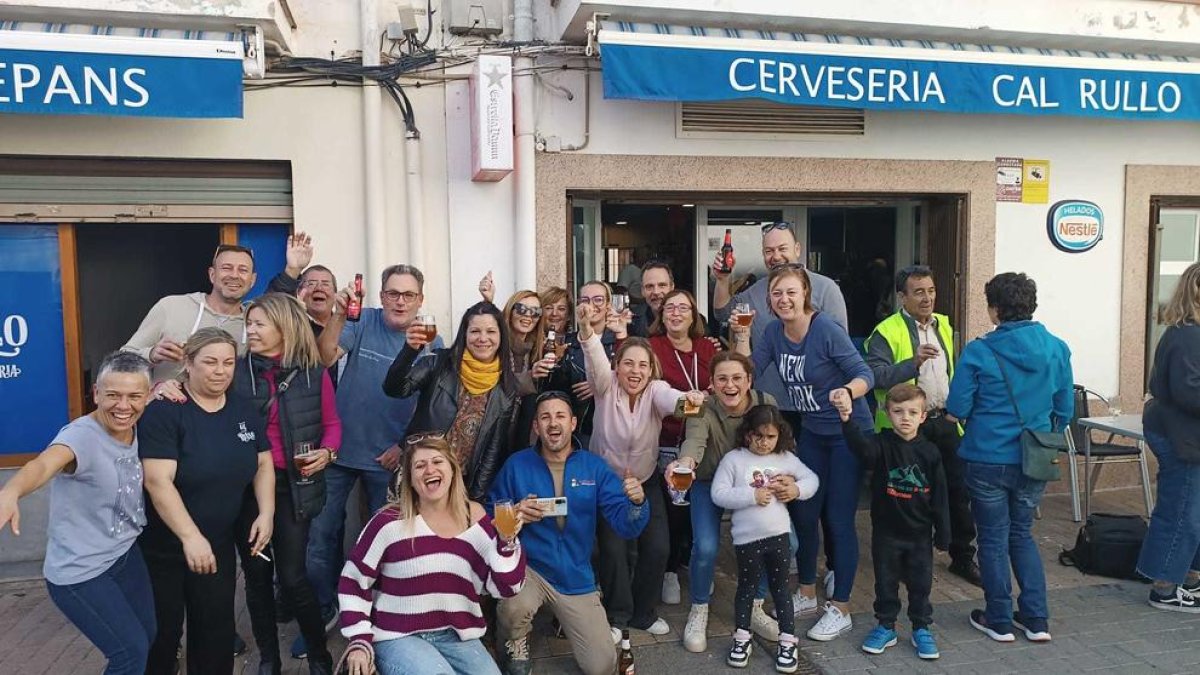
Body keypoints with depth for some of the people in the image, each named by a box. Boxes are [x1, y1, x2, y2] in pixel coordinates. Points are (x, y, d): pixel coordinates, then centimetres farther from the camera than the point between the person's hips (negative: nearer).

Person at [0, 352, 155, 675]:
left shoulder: (137, 430, -6)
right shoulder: (81, 434, -26)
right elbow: (45, 463, -49)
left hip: (126, 555, 7)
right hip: (80, 573, -7)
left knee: (146, 636, 19)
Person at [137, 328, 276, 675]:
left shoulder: (244, 410, 1)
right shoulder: (164, 409, -17)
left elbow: (263, 464, 8)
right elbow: (157, 481, -24)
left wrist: (266, 513, -7)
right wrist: (190, 536, -31)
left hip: (219, 544, 5)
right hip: (162, 546, -5)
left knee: (217, 630, 11)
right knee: (161, 632, 9)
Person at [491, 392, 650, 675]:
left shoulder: (594, 467, -4)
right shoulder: (517, 465, -7)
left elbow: (625, 525, -11)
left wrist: (637, 502, -32)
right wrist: (515, 515, -23)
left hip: (576, 579, 2)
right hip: (528, 569, -2)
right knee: (515, 608, -35)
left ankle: (564, 620, 32)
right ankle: (515, 649, 3)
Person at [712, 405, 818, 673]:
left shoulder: (786, 458, 3)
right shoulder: (733, 459, -7)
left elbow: (812, 479, 12)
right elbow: (719, 495, -13)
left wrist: (797, 489, -9)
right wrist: (753, 495, -20)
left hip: (779, 535, 2)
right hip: (747, 538, -2)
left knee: (780, 587, 13)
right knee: (747, 587, 12)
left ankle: (788, 641, 23)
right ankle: (742, 638, 28)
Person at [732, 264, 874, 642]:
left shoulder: (826, 330, -20)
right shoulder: (774, 332, -1)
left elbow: (865, 374, -20)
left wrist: (848, 391, -40)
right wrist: (742, 336, -13)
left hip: (848, 434, -6)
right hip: (812, 434, 7)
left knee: (839, 520, -2)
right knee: (804, 514, 14)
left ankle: (840, 609, 13)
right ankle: (807, 594, 33)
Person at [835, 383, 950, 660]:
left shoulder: (929, 451, -5)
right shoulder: (882, 445, -10)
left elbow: (940, 496, 0)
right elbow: (862, 448, -35)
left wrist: (943, 534, 2)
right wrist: (847, 420, -53)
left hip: (920, 533, 1)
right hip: (886, 531, -1)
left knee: (920, 583, 12)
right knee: (886, 582, 12)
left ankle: (922, 628, 29)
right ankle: (886, 626, 28)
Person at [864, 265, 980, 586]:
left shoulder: (944, 325, 10)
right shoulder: (887, 332, -13)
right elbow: (876, 376, -25)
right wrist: (913, 362, -36)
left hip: (945, 421, 6)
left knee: (959, 490, 11)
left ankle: (962, 556, 27)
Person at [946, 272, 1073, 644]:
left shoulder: (978, 351, -15)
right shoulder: (1057, 349, -3)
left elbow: (957, 409, -11)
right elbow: (1065, 410, 3)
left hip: (988, 460, -4)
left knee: (994, 540, 12)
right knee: (1022, 534, 21)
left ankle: (999, 621, 21)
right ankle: (1037, 620, 22)